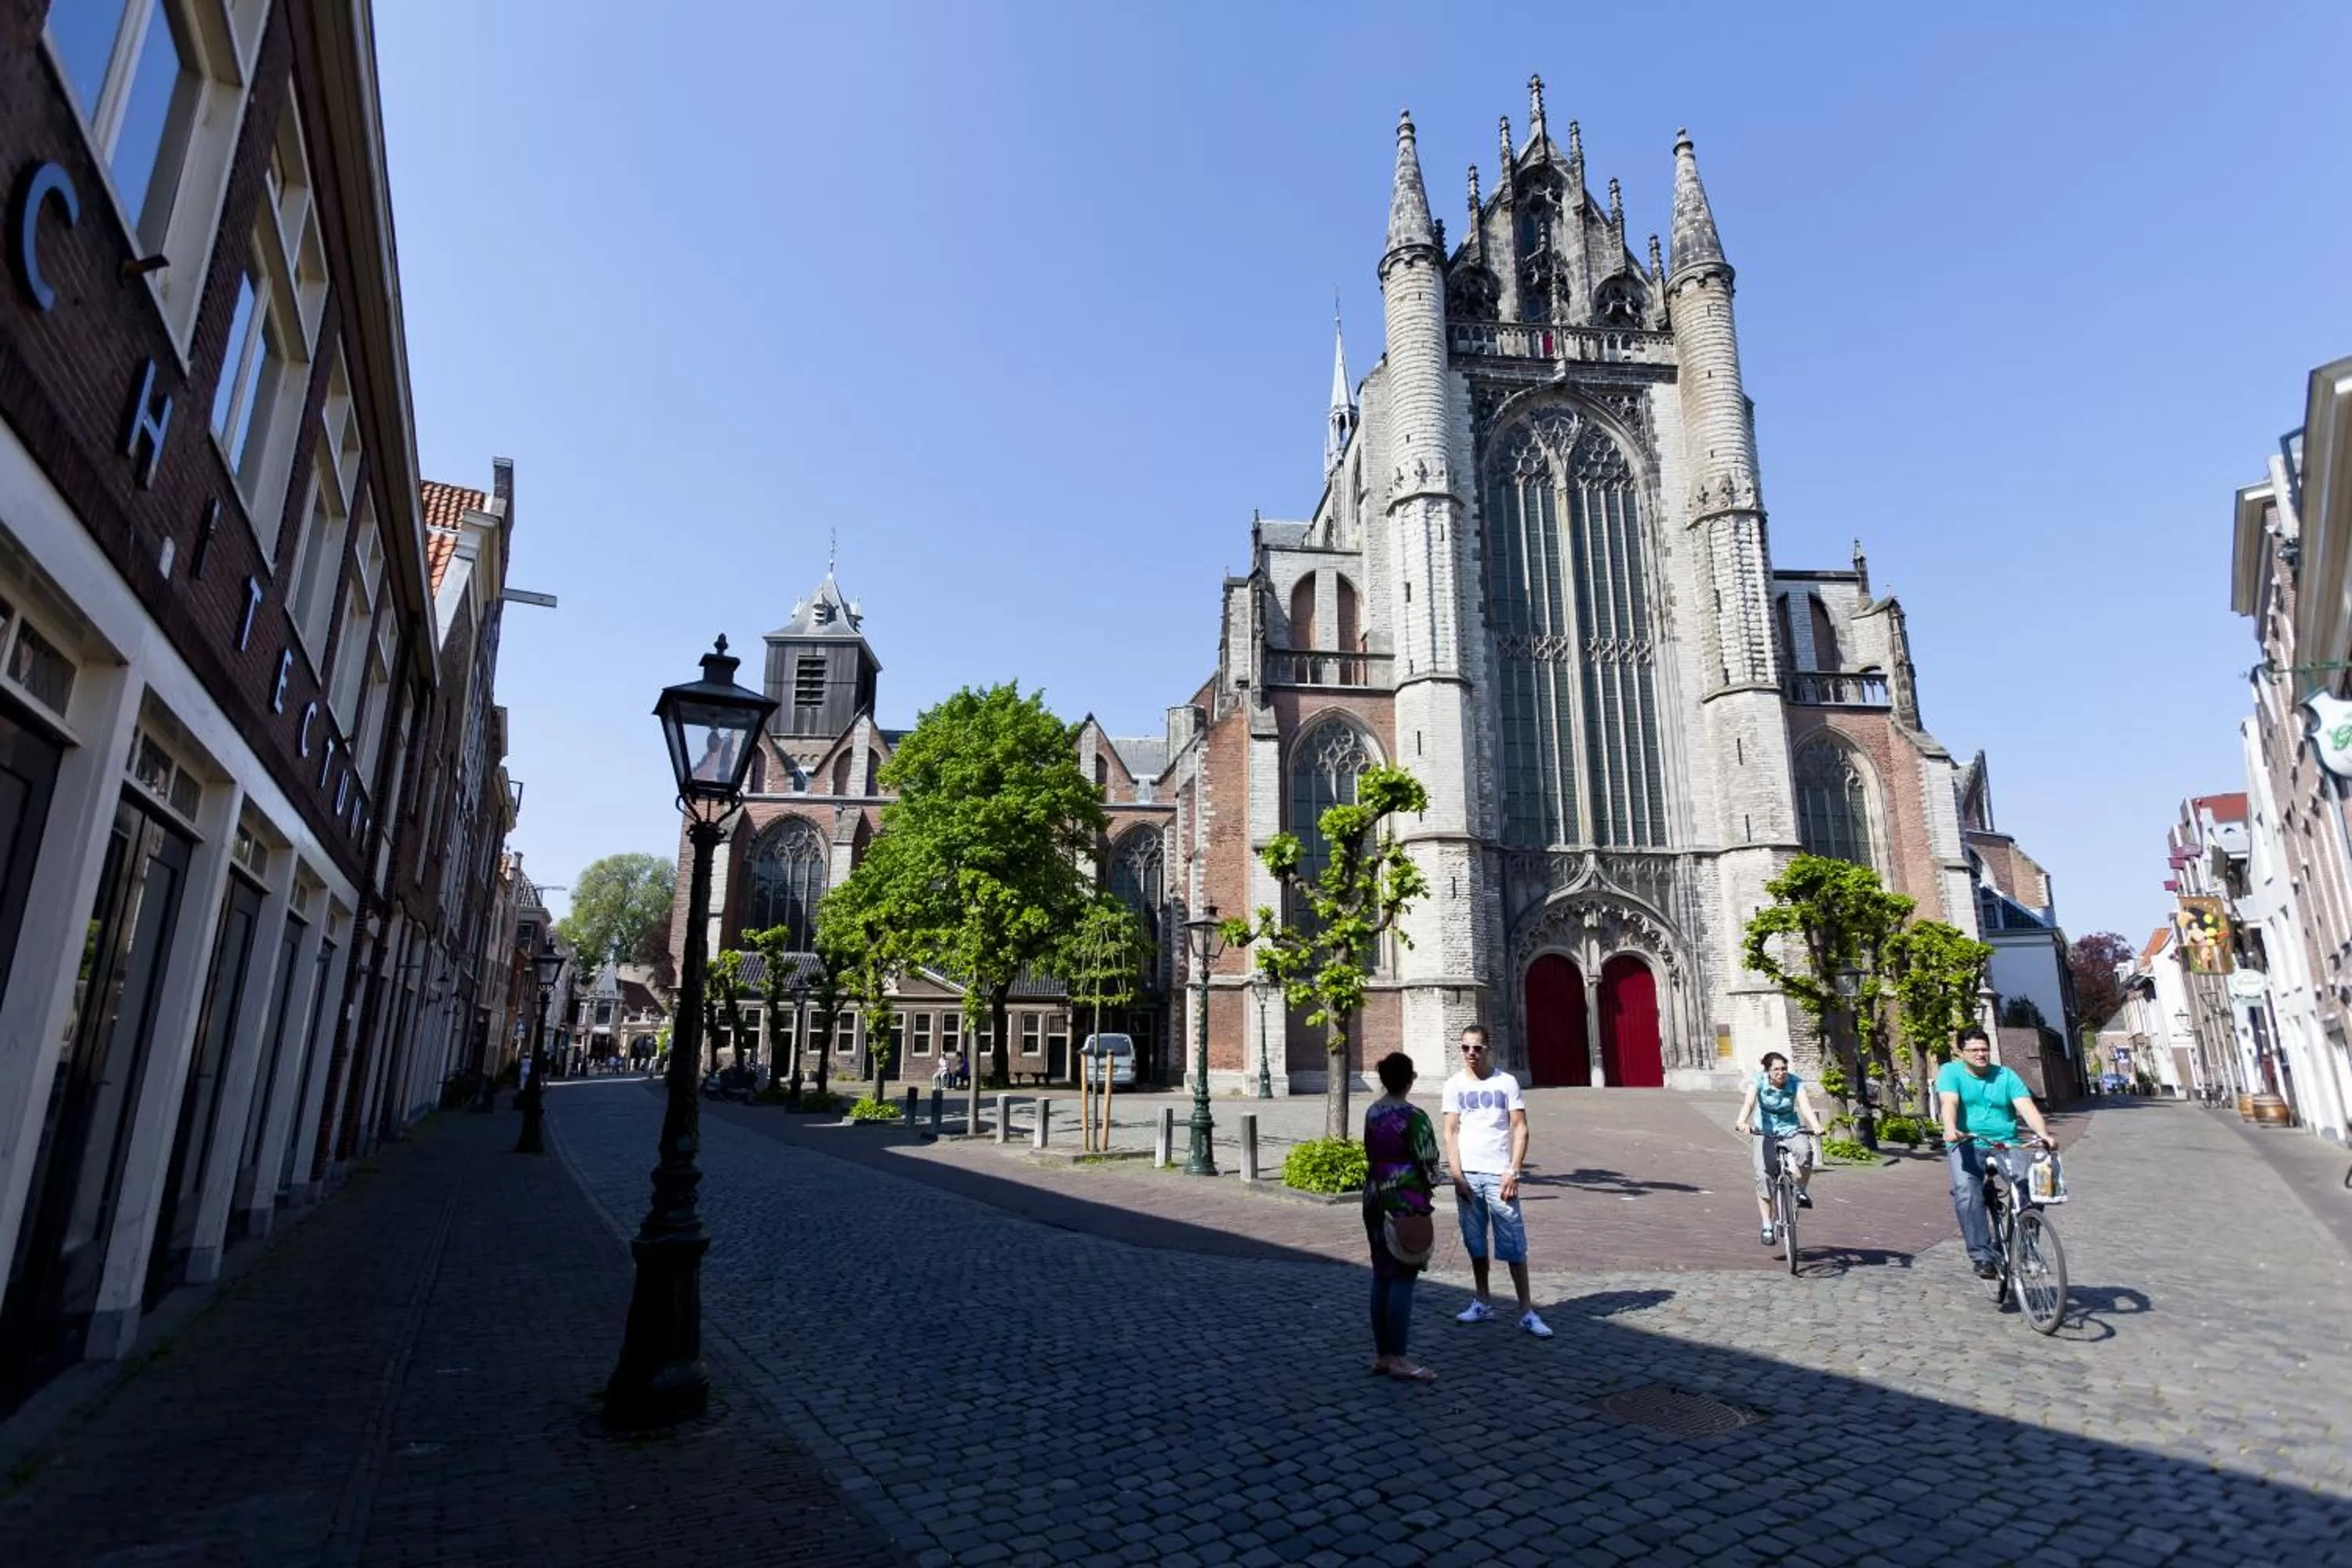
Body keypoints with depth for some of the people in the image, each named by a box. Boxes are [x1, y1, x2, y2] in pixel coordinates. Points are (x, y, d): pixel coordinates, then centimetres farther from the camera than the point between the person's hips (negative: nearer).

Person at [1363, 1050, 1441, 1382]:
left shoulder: (1372, 1112, 7)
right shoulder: (1414, 1116, -15)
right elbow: (1427, 1162, -12)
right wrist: (1430, 1187, 5)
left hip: (1375, 1197, 7)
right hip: (1406, 1200, -7)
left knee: (1382, 1276, 12)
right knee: (1403, 1278, -2)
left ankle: (1381, 1354, 19)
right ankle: (1398, 1359, 2)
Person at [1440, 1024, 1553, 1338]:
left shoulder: (1506, 1082, -1)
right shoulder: (1455, 1085, 5)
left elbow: (1520, 1129, -2)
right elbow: (1451, 1132, 4)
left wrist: (1513, 1172, -10)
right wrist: (1457, 1174, -5)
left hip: (1498, 1174, -2)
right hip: (1467, 1174, 2)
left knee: (1513, 1244, -2)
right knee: (1475, 1243, 10)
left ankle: (1527, 1311, 4)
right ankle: (1481, 1304, 23)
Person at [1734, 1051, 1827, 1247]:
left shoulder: (1795, 1082, -12)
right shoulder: (1758, 1081, -15)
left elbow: (1805, 1105, -27)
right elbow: (1749, 1102, -31)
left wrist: (1816, 1126, -47)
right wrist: (1742, 1122, -50)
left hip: (1790, 1128, 1)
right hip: (1765, 1132, -1)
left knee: (1805, 1151, -32)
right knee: (1764, 1176, -14)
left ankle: (1800, 1190, -4)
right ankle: (1767, 1226, -2)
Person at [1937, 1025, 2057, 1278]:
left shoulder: (2006, 1076, 11)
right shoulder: (1950, 1072, 4)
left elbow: (2027, 1107, -2)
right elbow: (1949, 1102, -12)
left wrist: (2044, 1134, -22)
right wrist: (1950, 1129, -33)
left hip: (2006, 1144, 3)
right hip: (1967, 1145, -2)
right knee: (1966, 1192, -28)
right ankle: (1983, 1257, -26)